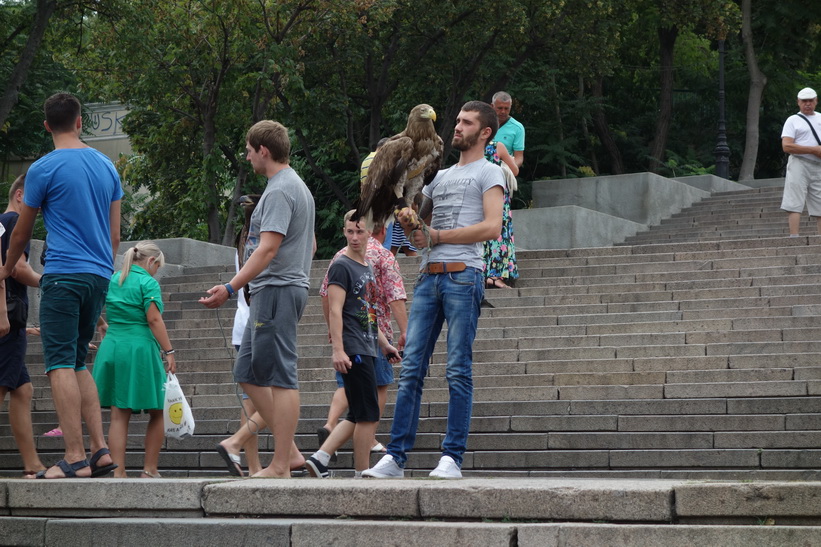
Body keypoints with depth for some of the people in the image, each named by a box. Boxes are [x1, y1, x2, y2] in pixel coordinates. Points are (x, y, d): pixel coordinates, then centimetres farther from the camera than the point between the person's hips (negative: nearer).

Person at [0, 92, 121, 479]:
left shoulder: (44, 169, -4)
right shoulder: (106, 166, 13)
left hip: (63, 274, -6)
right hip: (100, 274, 6)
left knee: (61, 364, -7)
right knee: (78, 363, 13)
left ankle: (74, 457, -14)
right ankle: (100, 450, 4)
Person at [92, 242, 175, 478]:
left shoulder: (113, 280, 13)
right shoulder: (148, 283, -6)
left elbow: (105, 316, 17)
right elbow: (154, 319, -14)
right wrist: (169, 352, -14)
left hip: (111, 346, 6)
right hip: (139, 349, -6)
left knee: (119, 414, 4)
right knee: (157, 412, 7)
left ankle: (118, 470, -3)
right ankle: (149, 470, 6)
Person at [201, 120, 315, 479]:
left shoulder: (279, 191, -13)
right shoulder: (299, 187, 20)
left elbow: (268, 249, -22)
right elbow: (310, 245, 28)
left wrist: (230, 288, -25)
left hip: (276, 290, -11)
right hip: (283, 289, 11)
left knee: (279, 376, -9)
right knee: (248, 374, 11)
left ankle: (281, 464, -9)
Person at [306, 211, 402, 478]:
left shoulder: (367, 268, 19)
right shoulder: (341, 266, -8)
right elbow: (335, 310, -15)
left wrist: (385, 344, 25)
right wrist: (338, 350, -22)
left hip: (366, 350, 9)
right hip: (353, 351, -9)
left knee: (358, 416, 9)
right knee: (368, 416, -7)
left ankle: (320, 458, 8)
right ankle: (362, 474, -1)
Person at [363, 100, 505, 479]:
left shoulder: (489, 172, 6)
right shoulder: (440, 177, 27)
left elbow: (492, 227, -9)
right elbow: (416, 224, 32)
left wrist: (436, 236, -5)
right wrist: (408, 220, 7)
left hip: (463, 275, -6)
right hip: (428, 277, 6)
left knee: (459, 370, -7)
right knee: (411, 368, -1)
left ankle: (452, 458, -5)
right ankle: (395, 457, -3)